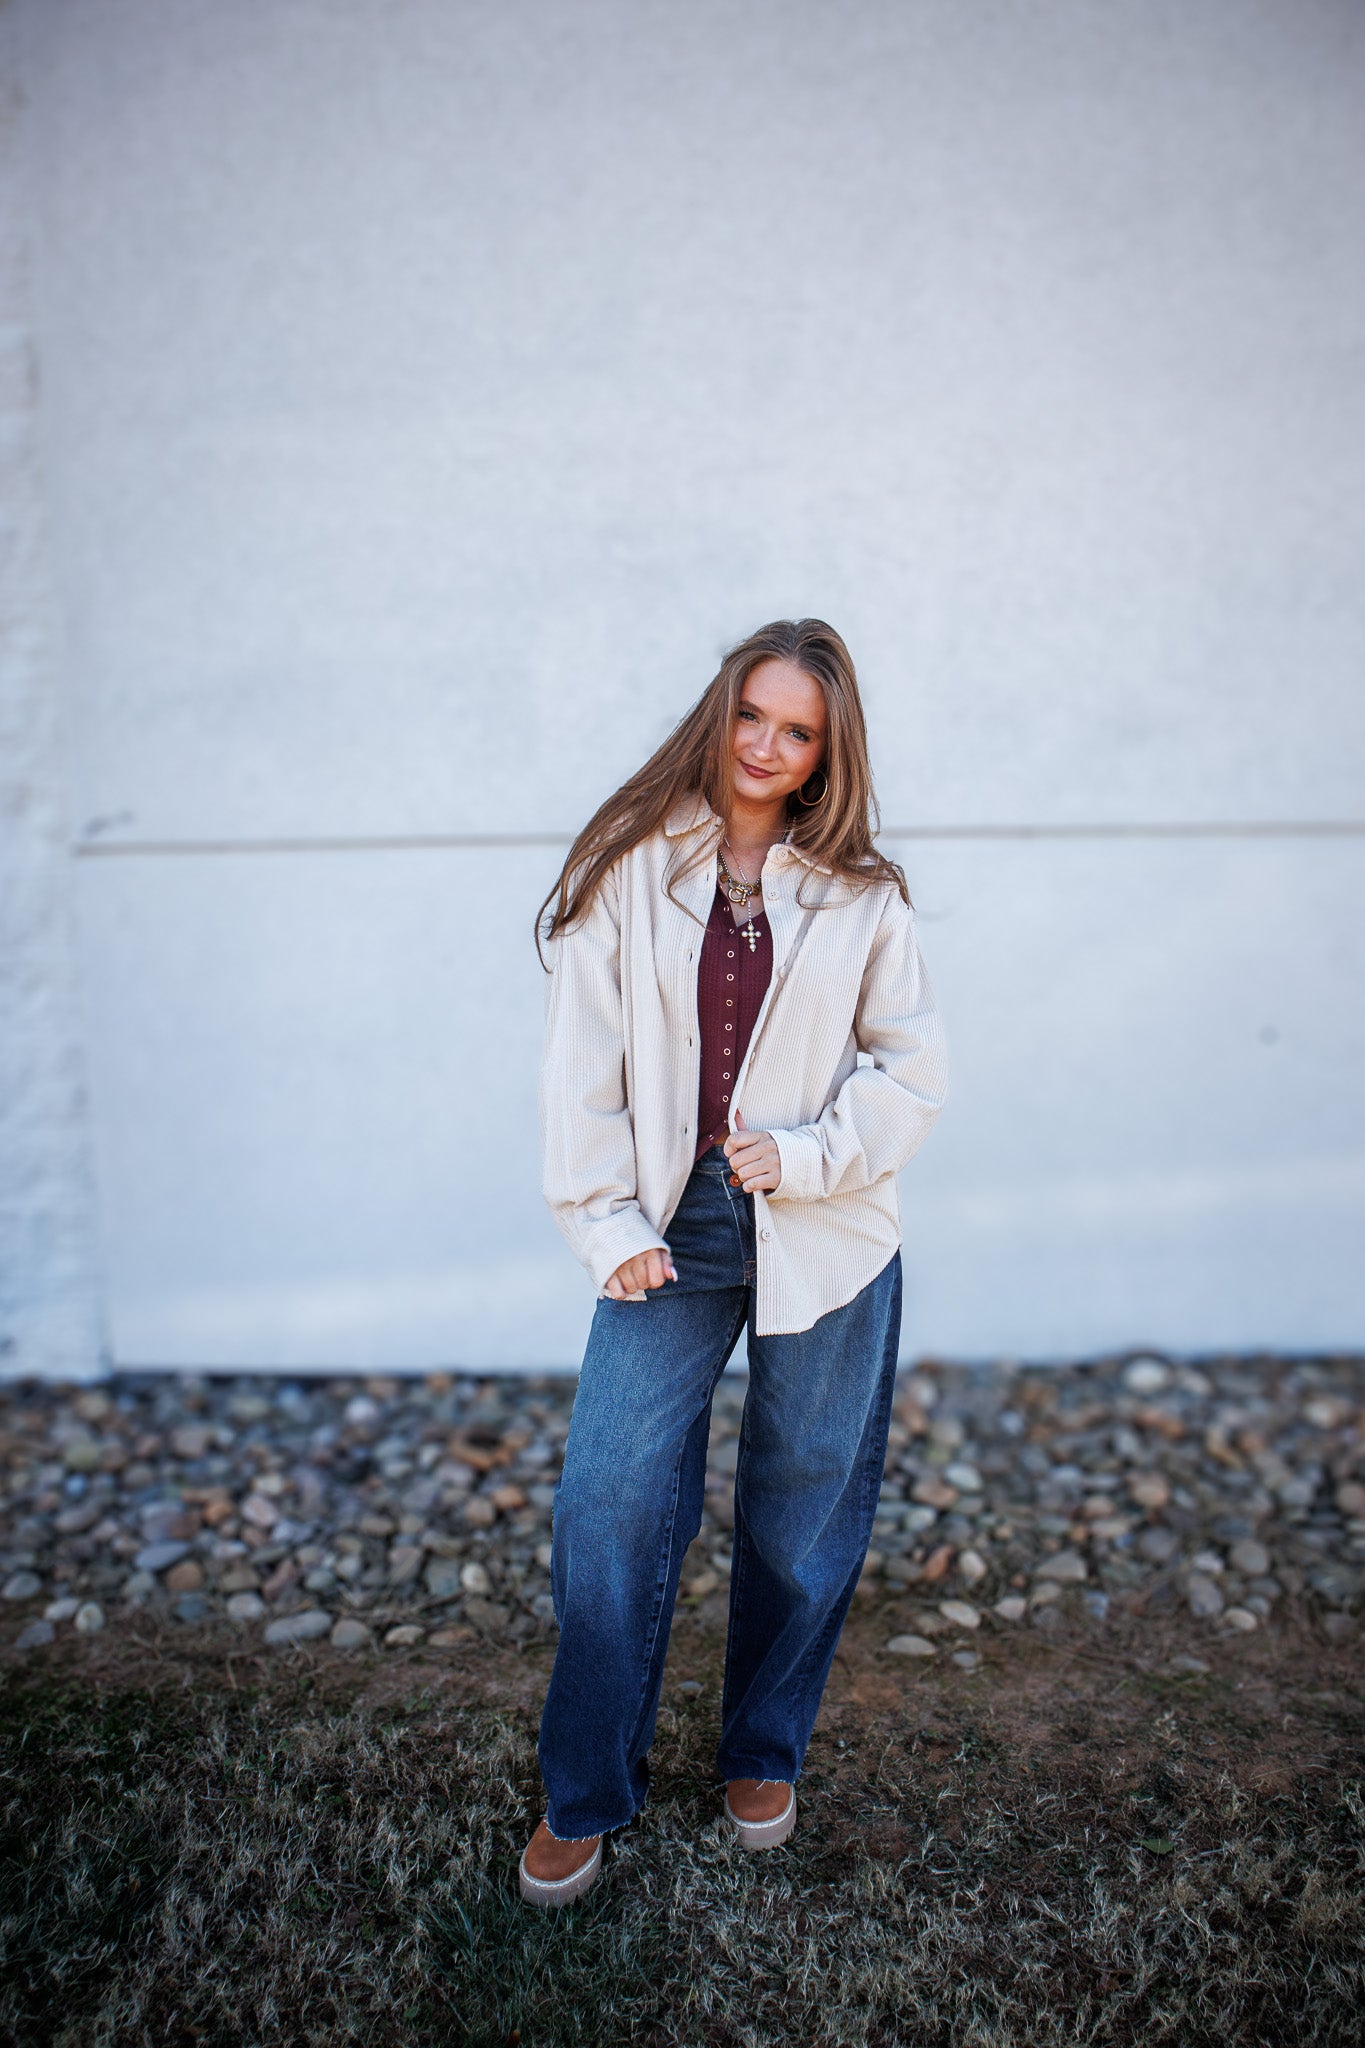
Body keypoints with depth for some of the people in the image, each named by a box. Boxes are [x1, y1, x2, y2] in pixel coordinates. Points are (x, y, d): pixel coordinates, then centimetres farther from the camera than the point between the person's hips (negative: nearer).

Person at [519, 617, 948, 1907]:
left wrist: (801, 1155, -10)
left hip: (824, 1240, 1)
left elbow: (913, 1069, 3)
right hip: (672, 1232, 0)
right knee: (610, 1500, -2)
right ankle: (583, 1797, 22)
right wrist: (608, 1227, -5)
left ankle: (763, 1756, 38)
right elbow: (581, 1063, -1)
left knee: (801, 1511, 13)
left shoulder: (859, 896, 2)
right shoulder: (627, 871, -1)